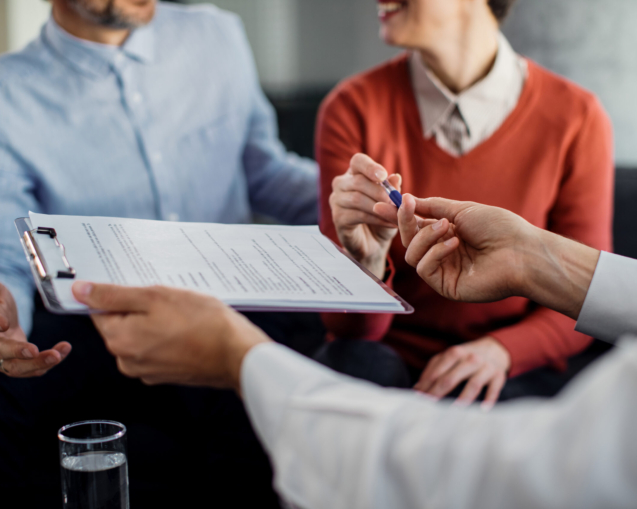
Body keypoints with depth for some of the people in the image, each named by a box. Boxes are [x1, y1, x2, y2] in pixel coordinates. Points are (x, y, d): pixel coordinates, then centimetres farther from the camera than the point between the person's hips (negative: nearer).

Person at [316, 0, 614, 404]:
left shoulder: (576, 119, -9)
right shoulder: (353, 109, -8)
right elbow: (353, 328, -9)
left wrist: (499, 349, -20)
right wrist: (366, 260, -32)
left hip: (515, 368, -1)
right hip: (390, 357, 1)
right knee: (352, 361, -32)